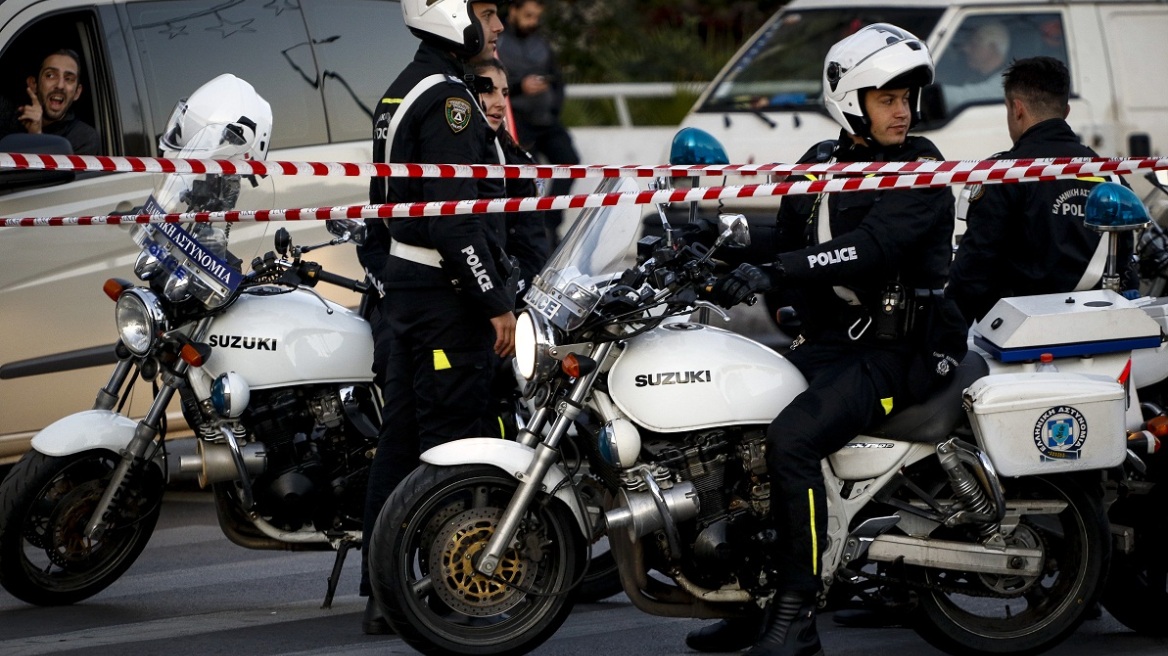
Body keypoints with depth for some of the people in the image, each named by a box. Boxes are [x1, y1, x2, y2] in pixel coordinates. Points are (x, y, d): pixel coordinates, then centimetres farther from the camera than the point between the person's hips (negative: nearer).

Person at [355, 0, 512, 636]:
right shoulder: (448, 98, -15)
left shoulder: (402, 92, 17)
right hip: (447, 296, -10)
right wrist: (497, 302, -19)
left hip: (402, 290, 10)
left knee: (400, 438, 10)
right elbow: (453, 215, -22)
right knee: (451, 442, -8)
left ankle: (383, 594, 12)